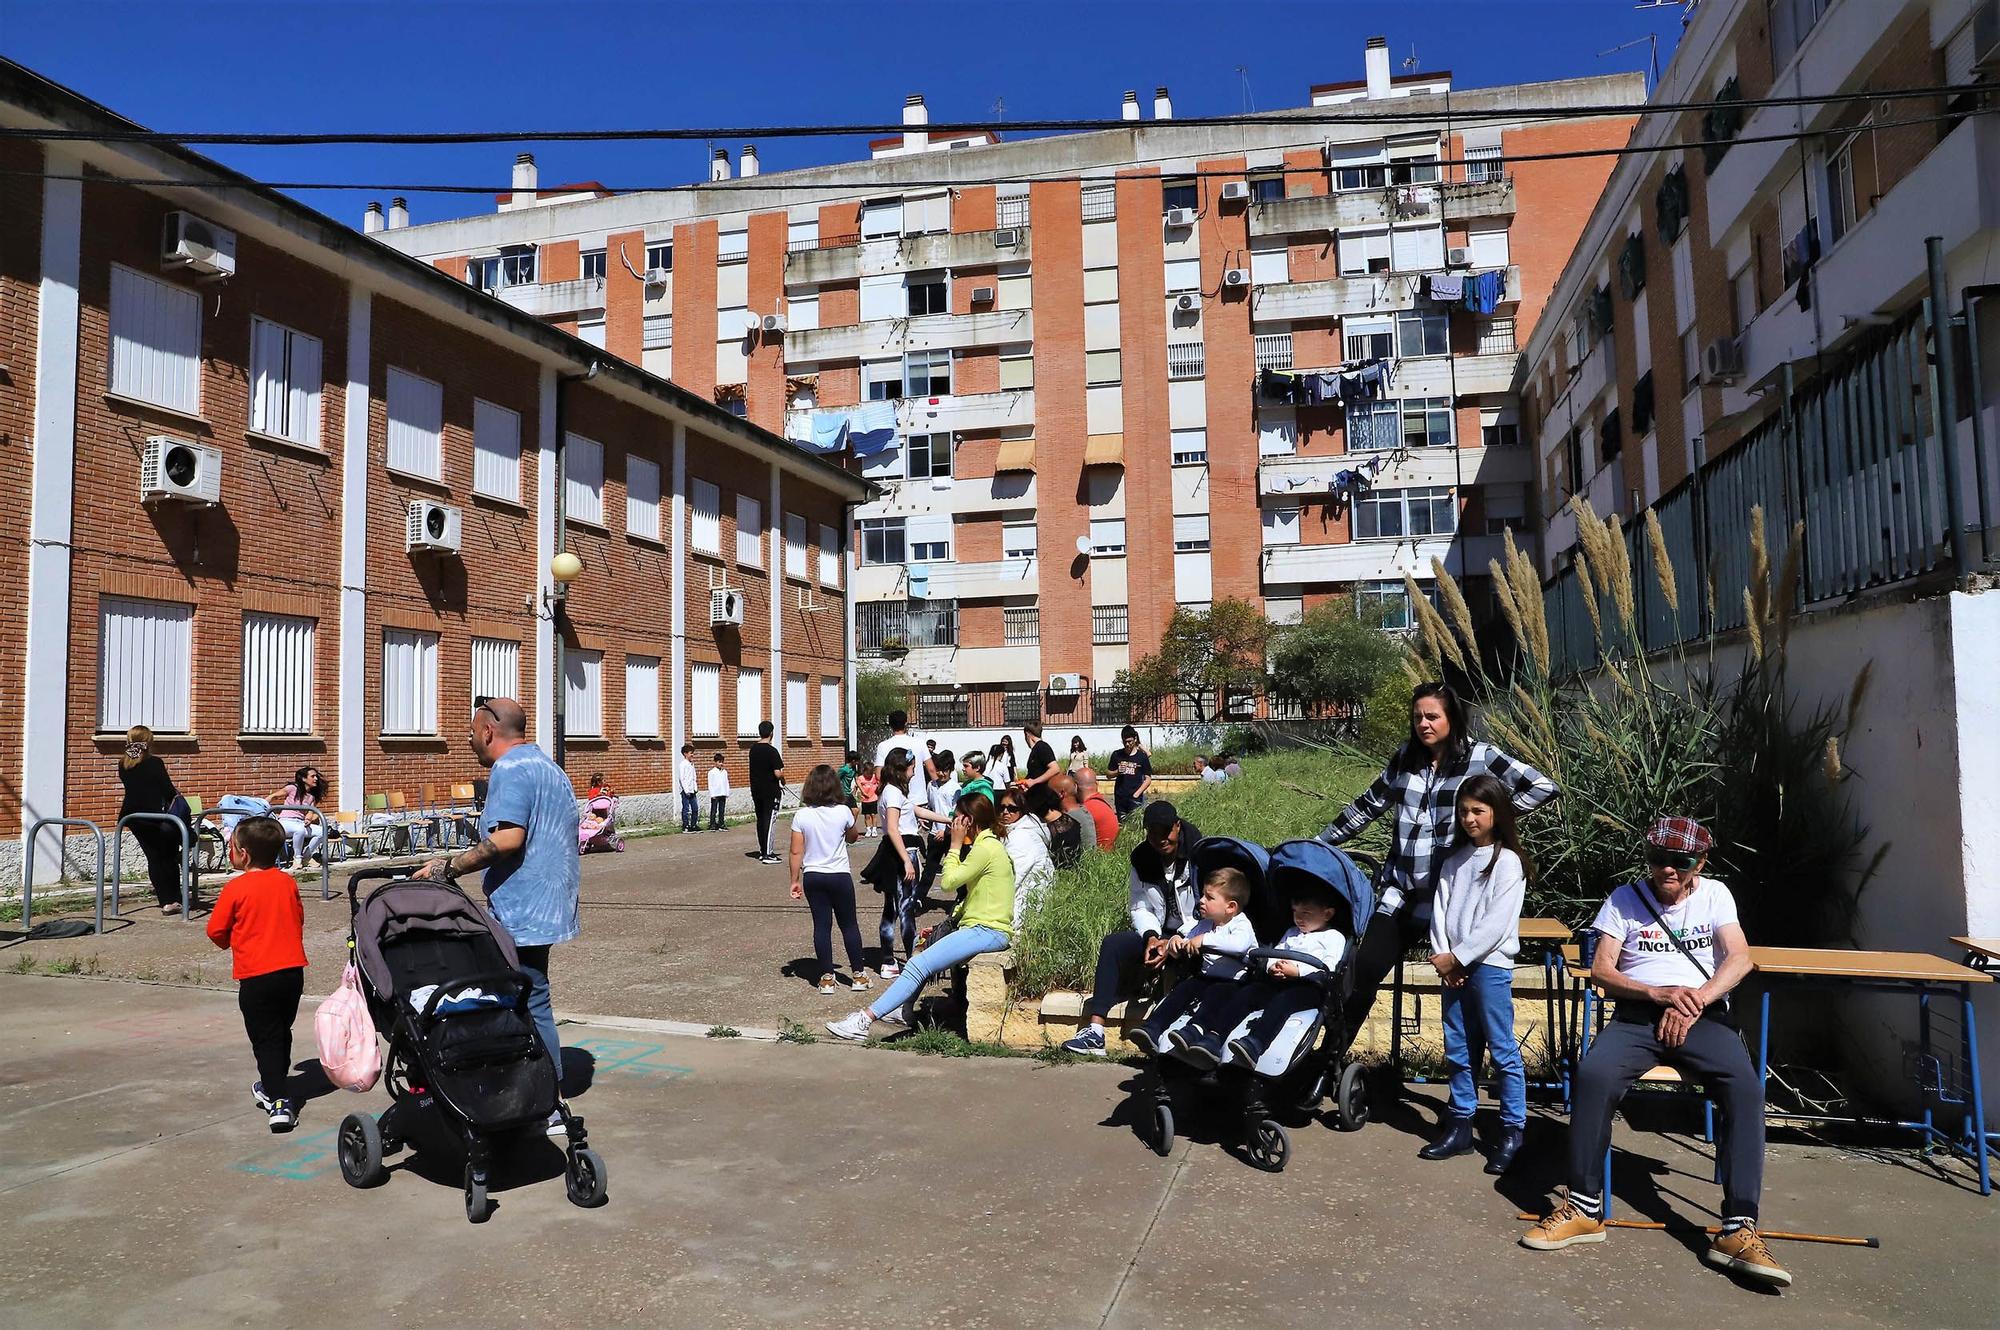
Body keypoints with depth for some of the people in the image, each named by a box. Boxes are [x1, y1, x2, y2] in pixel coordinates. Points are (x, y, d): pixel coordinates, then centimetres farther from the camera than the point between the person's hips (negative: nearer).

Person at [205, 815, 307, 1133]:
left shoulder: (236, 888, -11)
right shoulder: (287, 882, 4)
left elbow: (216, 930, -3)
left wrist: (230, 943, 17)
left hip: (256, 976, -5)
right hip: (292, 970, 5)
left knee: (266, 1039, -2)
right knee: (281, 1033, 20)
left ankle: (279, 1102, -10)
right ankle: (273, 1085, 36)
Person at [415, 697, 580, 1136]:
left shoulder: (510, 769, -14)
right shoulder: (549, 767, 18)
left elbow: (508, 838, -26)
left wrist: (450, 867, -18)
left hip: (522, 911, -10)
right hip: (547, 905, 10)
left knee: (530, 1004, -3)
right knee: (531, 1001, 16)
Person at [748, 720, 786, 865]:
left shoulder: (753, 749, 6)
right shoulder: (772, 751, -16)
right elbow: (778, 773, -21)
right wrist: (783, 779, 2)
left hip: (756, 790, 7)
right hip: (770, 791, -7)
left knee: (760, 820, 15)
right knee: (769, 821, -3)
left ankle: (761, 851, 21)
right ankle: (767, 854, -4)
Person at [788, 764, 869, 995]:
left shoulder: (802, 815, -8)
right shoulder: (843, 812, -10)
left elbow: (796, 852, -5)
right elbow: (853, 837, 9)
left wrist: (795, 880, 3)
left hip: (812, 877, 1)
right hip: (840, 875, -1)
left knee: (821, 925, 7)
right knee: (849, 924, 11)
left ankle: (826, 978, 9)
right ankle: (858, 974, 16)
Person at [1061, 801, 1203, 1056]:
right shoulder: (1142, 858, 5)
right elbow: (1140, 908, 6)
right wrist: (1151, 937, -14)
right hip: (1159, 934, 5)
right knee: (1113, 944, -19)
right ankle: (1095, 1030, -26)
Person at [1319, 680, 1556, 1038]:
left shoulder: (1481, 758, -3)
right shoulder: (1406, 756, 10)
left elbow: (1543, 787, -5)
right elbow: (1369, 805, 19)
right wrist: (1323, 842, 20)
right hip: (1400, 893, 4)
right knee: (1363, 972, -2)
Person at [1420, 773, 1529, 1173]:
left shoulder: (1507, 862, -7)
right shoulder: (1454, 861, 12)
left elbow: (1497, 923, -13)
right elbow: (1440, 910, 7)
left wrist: (1458, 957, -12)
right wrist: (1441, 955, -6)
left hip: (1490, 965, -6)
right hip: (1453, 967, 6)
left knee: (1502, 1051, -1)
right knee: (1458, 1051, 12)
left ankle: (1512, 1132, 8)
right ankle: (1459, 1125, 20)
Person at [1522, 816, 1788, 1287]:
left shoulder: (1714, 894, 12)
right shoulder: (1624, 899, 8)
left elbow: (1739, 958, -2)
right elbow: (1601, 971, 1)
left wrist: (1695, 1000, -18)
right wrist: (1658, 993, -17)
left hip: (1704, 1016, 1)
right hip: (1638, 1013, -1)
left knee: (1746, 1086, -31)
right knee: (1594, 1074, -31)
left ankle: (1738, 1230, -28)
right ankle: (1585, 1208, -21)